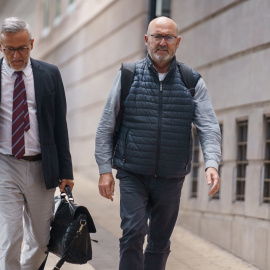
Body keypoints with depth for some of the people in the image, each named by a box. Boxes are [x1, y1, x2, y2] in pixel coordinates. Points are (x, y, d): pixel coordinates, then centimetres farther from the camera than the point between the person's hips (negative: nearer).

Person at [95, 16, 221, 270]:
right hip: (133, 175, -2)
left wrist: (211, 164, -21)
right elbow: (106, 127, 3)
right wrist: (105, 169, -4)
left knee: (160, 242, 10)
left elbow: (209, 127, -4)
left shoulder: (193, 83, 4)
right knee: (133, 232, -17)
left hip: (171, 179, 2)